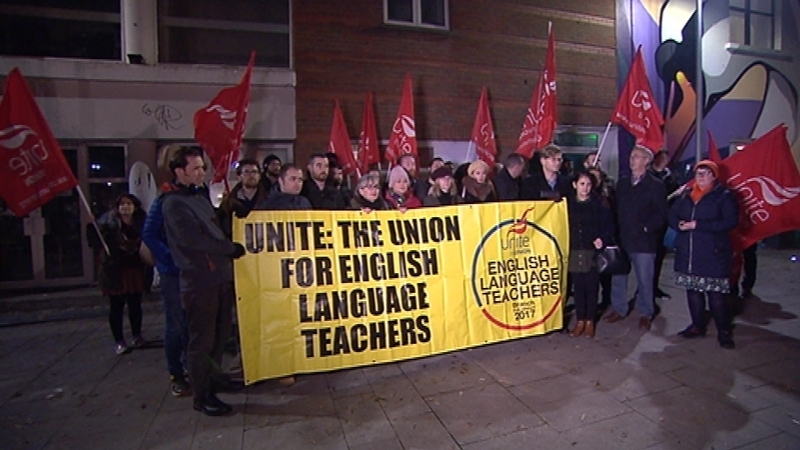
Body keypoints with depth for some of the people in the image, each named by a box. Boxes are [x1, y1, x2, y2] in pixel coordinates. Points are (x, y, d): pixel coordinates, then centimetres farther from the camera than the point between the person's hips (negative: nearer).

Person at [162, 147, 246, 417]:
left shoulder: (201, 196, 17)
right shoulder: (174, 203, -9)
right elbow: (194, 239, -20)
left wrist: (230, 249, 8)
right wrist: (232, 248, -13)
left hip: (221, 276, 8)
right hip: (199, 280, -8)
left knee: (220, 334, 17)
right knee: (201, 339, 2)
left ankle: (214, 378, 34)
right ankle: (202, 396, 14)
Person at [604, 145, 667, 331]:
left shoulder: (655, 185, -1)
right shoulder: (622, 183, 13)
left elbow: (661, 214, -5)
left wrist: (645, 228, -15)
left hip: (643, 241, -4)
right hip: (622, 239, 4)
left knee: (644, 279, 5)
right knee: (618, 276, 9)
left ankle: (646, 313, 21)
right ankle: (619, 309, 24)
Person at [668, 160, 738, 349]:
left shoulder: (724, 196, -3)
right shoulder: (686, 195, 13)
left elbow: (731, 221, -13)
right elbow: (672, 214, 13)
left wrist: (698, 225, -19)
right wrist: (679, 224, -10)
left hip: (713, 253, -5)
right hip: (687, 253, 5)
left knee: (716, 293, -2)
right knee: (693, 290, 12)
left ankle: (723, 331, 13)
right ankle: (698, 326, 26)